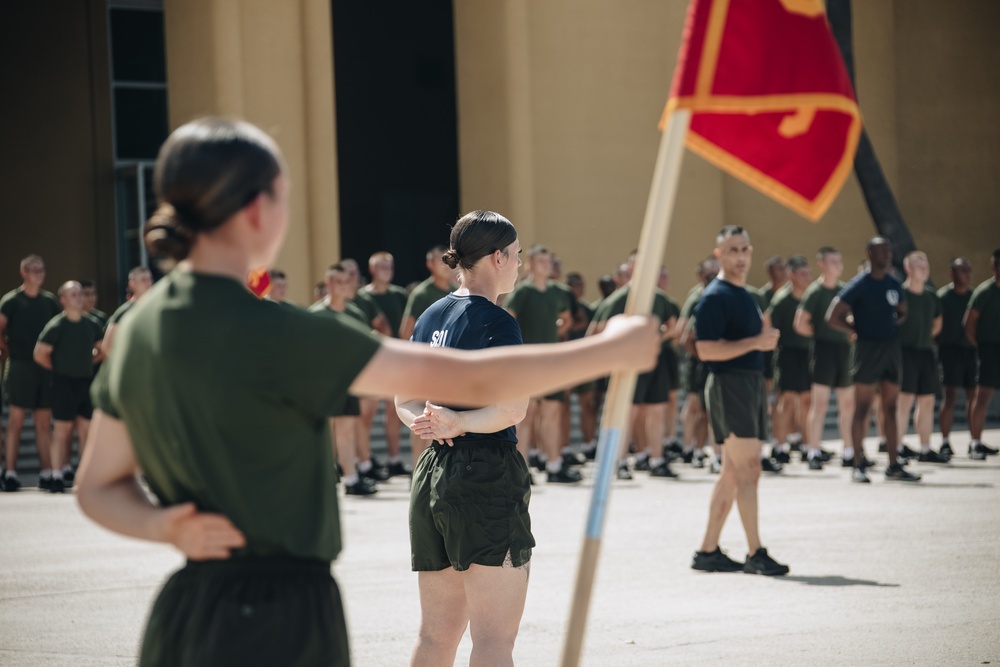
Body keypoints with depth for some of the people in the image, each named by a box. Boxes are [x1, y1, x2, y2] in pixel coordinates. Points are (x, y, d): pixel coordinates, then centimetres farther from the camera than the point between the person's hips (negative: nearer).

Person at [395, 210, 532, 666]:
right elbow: (512, 409, -22)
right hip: (487, 474, -8)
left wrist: (424, 422, -2)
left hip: (432, 472, 8)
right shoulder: (495, 322, -11)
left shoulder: (429, 319, 13)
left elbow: (405, 401, 16)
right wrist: (460, 424, -16)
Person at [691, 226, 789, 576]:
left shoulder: (746, 296, 19)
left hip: (752, 383, 10)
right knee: (748, 471, -11)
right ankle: (755, 554, -9)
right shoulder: (714, 296, -11)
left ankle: (708, 550, 14)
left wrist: (766, 337, 14)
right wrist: (756, 341, -21)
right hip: (729, 385, -10)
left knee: (733, 473, 10)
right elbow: (707, 350, -20)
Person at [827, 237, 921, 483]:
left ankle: (894, 466, 11)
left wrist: (895, 327, 7)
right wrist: (858, 331, -6)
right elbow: (833, 317, -12)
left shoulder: (894, 284, 10)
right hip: (868, 349, -6)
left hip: (892, 348, 6)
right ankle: (858, 466, 1)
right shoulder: (859, 285, -9)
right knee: (863, 409, -3)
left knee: (890, 409, 8)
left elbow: (902, 312, 26)